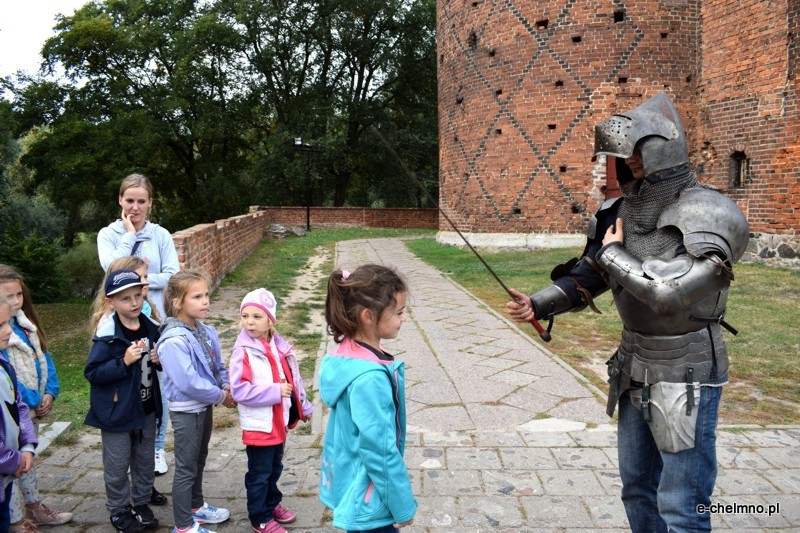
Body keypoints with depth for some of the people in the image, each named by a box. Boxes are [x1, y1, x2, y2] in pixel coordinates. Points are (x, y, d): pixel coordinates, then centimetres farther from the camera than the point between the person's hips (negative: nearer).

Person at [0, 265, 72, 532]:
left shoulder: (25, 324, 3)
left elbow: (44, 359, 5)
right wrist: (34, 401, -18)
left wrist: (50, 393, -7)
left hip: (34, 407, 8)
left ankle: (33, 507, 38)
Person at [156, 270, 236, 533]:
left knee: (199, 461, 24)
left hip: (205, 406, 8)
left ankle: (196, 506, 43)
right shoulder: (173, 341, -26)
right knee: (186, 468, 5)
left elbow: (218, 366, 10)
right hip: (186, 412, -8)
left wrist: (226, 387, -8)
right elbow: (188, 383, -30)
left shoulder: (206, 332, -1)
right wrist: (221, 396, -19)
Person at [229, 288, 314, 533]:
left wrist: (304, 406, 17)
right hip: (258, 425, -7)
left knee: (274, 469, 24)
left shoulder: (279, 346, 1)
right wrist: (275, 392, -26)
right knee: (259, 474, 8)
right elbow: (239, 391, -27)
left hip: (279, 421, 7)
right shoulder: (243, 352, -20)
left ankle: (272, 504, 44)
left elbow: (293, 378, 12)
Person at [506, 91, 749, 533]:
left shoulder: (710, 215, -20)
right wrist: (538, 305, -6)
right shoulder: (621, 210, 2)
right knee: (637, 487, 22)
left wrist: (613, 252, -17)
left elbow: (670, 292, -31)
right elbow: (585, 279, 9)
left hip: (684, 375, -7)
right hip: (633, 368, 7)